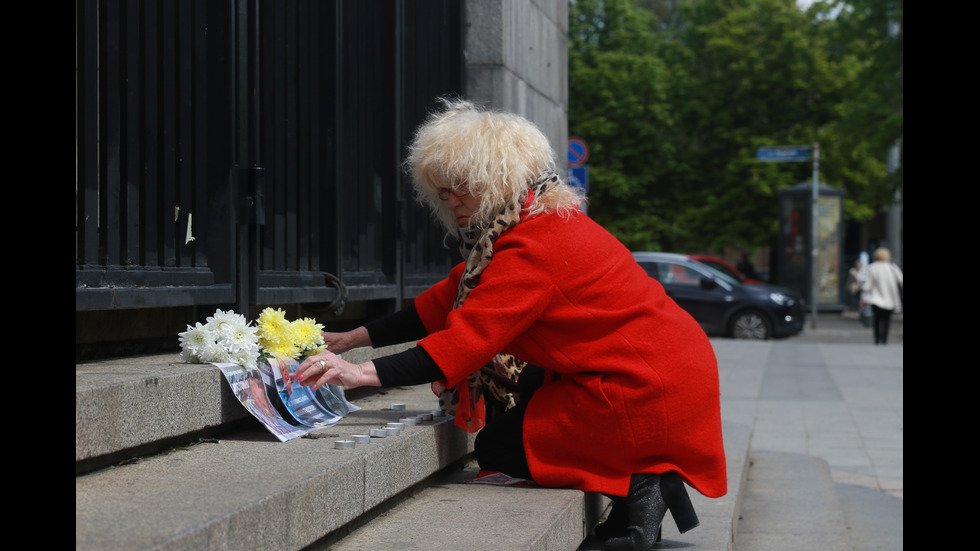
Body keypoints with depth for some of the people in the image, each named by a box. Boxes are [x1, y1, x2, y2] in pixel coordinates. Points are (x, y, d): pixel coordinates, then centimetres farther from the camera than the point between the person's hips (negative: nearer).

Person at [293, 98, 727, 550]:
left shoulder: (537, 246, -19)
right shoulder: (541, 221, 13)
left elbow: (469, 339, -27)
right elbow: (450, 300, 14)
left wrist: (363, 373, -30)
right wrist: (354, 338, 10)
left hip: (647, 394, -10)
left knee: (495, 447, 4)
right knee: (530, 390, 29)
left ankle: (638, 486, -4)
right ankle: (648, 473, 15)